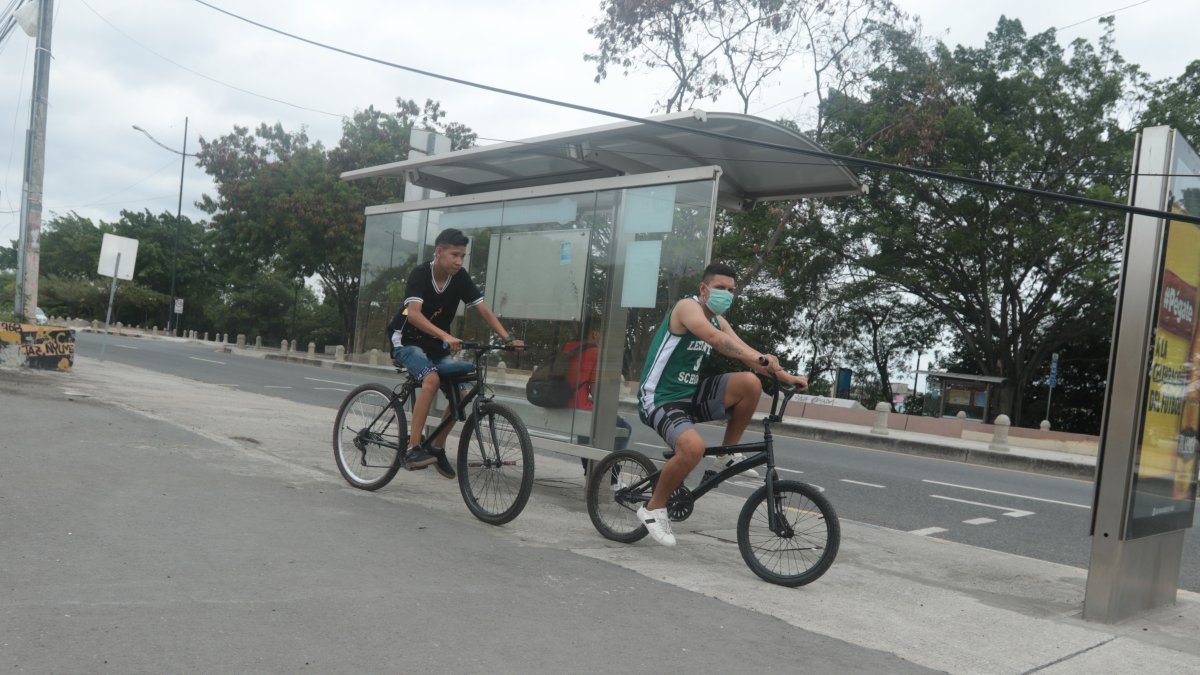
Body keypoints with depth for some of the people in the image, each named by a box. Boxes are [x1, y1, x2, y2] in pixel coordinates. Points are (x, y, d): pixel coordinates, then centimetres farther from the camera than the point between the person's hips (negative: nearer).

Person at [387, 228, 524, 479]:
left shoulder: (461, 278, -7)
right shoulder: (420, 274, -21)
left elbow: (484, 310, -10)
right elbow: (413, 313, -35)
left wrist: (507, 338, -24)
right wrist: (446, 336, -49)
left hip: (436, 346, 5)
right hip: (407, 341, -5)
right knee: (432, 379, -33)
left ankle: (437, 447, 11)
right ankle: (412, 448, -29)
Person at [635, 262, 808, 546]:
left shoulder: (718, 320, 11)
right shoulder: (687, 306, -14)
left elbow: (743, 349, 3)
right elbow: (713, 337, -33)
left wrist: (784, 375, -11)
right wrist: (758, 358, -46)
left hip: (689, 395, 7)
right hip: (659, 398, -7)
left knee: (750, 383, -13)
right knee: (693, 447, -34)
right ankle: (653, 508, -10)